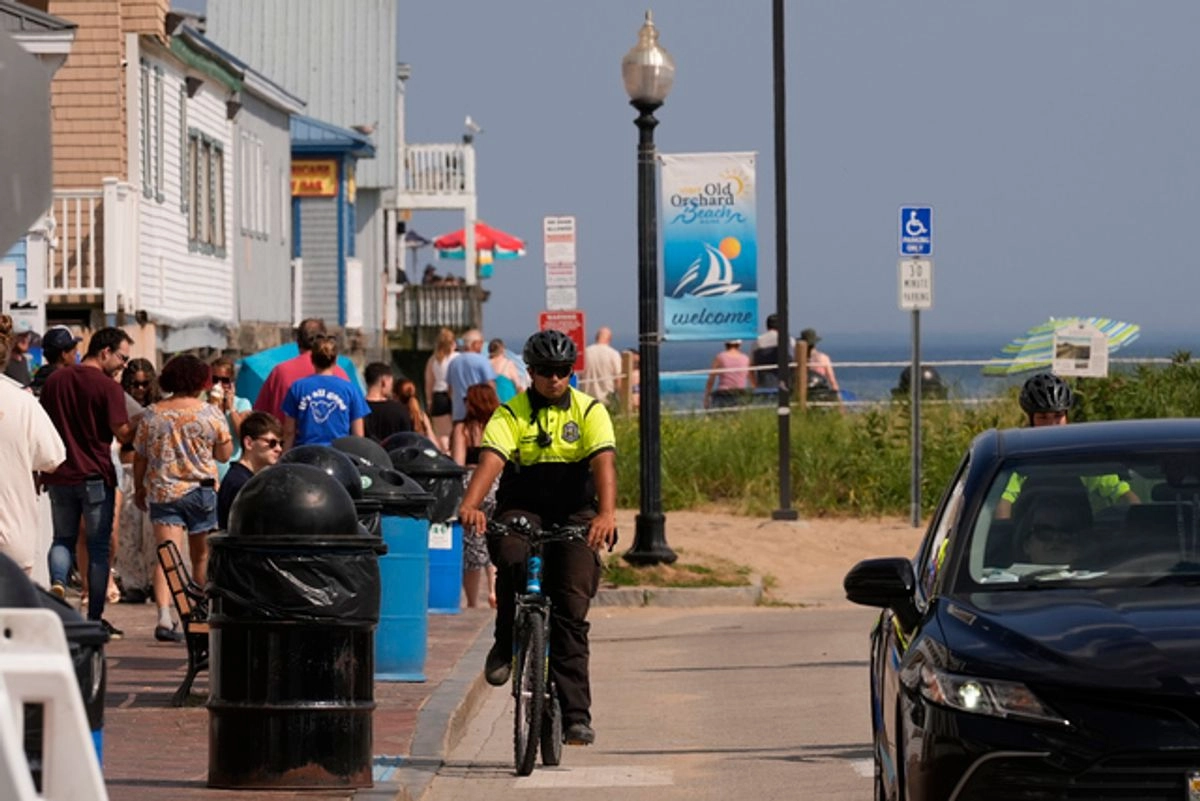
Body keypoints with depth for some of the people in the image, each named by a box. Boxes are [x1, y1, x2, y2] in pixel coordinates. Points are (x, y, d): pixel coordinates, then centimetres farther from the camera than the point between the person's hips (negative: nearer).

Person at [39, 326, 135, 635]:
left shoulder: (54, 380, 7)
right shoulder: (108, 387, -12)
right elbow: (122, 433, -14)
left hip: (59, 476, 4)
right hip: (96, 476, -4)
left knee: (62, 538, 17)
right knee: (98, 545, 5)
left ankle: (57, 583, -12)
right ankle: (95, 617, 6)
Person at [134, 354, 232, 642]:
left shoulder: (151, 415, 1)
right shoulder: (211, 413, -4)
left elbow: (140, 458, 6)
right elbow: (224, 454, 3)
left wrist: (139, 489, 19)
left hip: (162, 492, 1)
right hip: (201, 490, -1)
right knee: (202, 555, 16)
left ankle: (164, 616, -24)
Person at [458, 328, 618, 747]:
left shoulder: (590, 411, -3)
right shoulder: (511, 413, -3)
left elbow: (604, 462, -18)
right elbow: (491, 460, -20)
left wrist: (606, 513, -38)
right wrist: (470, 505, -40)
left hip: (574, 513, 0)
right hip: (522, 508, 0)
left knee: (572, 609, -12)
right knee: (512, 558, -34)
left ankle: (576, 714, -10)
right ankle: (506, 645, -10)